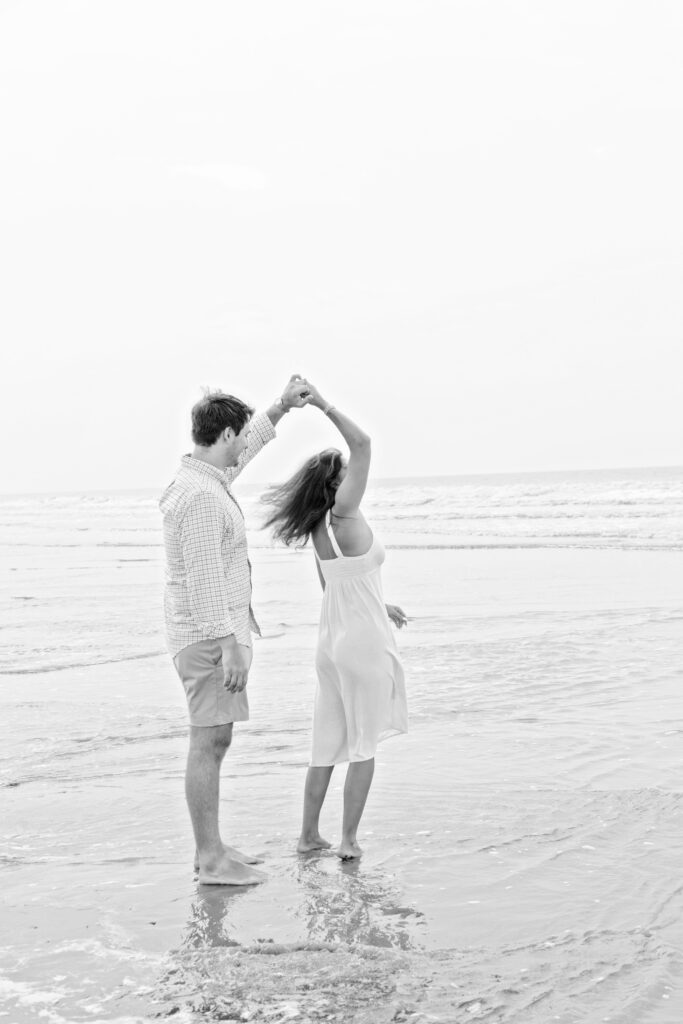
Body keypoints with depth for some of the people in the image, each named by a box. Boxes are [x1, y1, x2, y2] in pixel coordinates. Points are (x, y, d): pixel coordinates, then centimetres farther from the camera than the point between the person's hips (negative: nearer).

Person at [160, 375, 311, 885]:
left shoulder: (204, 476, 11)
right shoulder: (201, 496, -20)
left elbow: (247, 447, 33)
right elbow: (204, 578, -25)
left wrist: (281, 406, 29)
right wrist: (229, 645, -26)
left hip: (218, 632, 11)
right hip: (210, 635, -11)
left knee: (214, 741, 14)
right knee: (209, 743, -5)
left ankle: (211, 848, 22)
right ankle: (212, 859, 1)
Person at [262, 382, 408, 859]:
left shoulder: (319, 530, 6)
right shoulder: (343, 516, -17)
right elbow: (362, 443, -22)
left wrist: (380, 606, 28)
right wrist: (325, 407, -15)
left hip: (333, 638, 8)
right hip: (364, 642, -8)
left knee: (328, 743, 14)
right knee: (364, 746, 4)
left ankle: (310, 835, 20)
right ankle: (349, 840, 8)